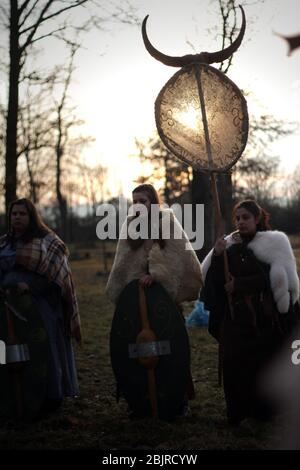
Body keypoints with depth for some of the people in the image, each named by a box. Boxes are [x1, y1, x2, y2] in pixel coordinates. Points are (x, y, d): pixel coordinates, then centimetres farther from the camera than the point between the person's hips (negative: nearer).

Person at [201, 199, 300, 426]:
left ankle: (263, 411, 16)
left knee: (262, 363, -1)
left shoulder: (273, 243, -2)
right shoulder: (230, 245, 9)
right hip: (235, 318, 3)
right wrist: (217, 256, -14)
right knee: (233, 363, -2)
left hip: (265, 318, -3)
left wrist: (239, 284, -13)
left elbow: (276, 279, -12)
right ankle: (238, 412, 12)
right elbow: (214, 280, 4)